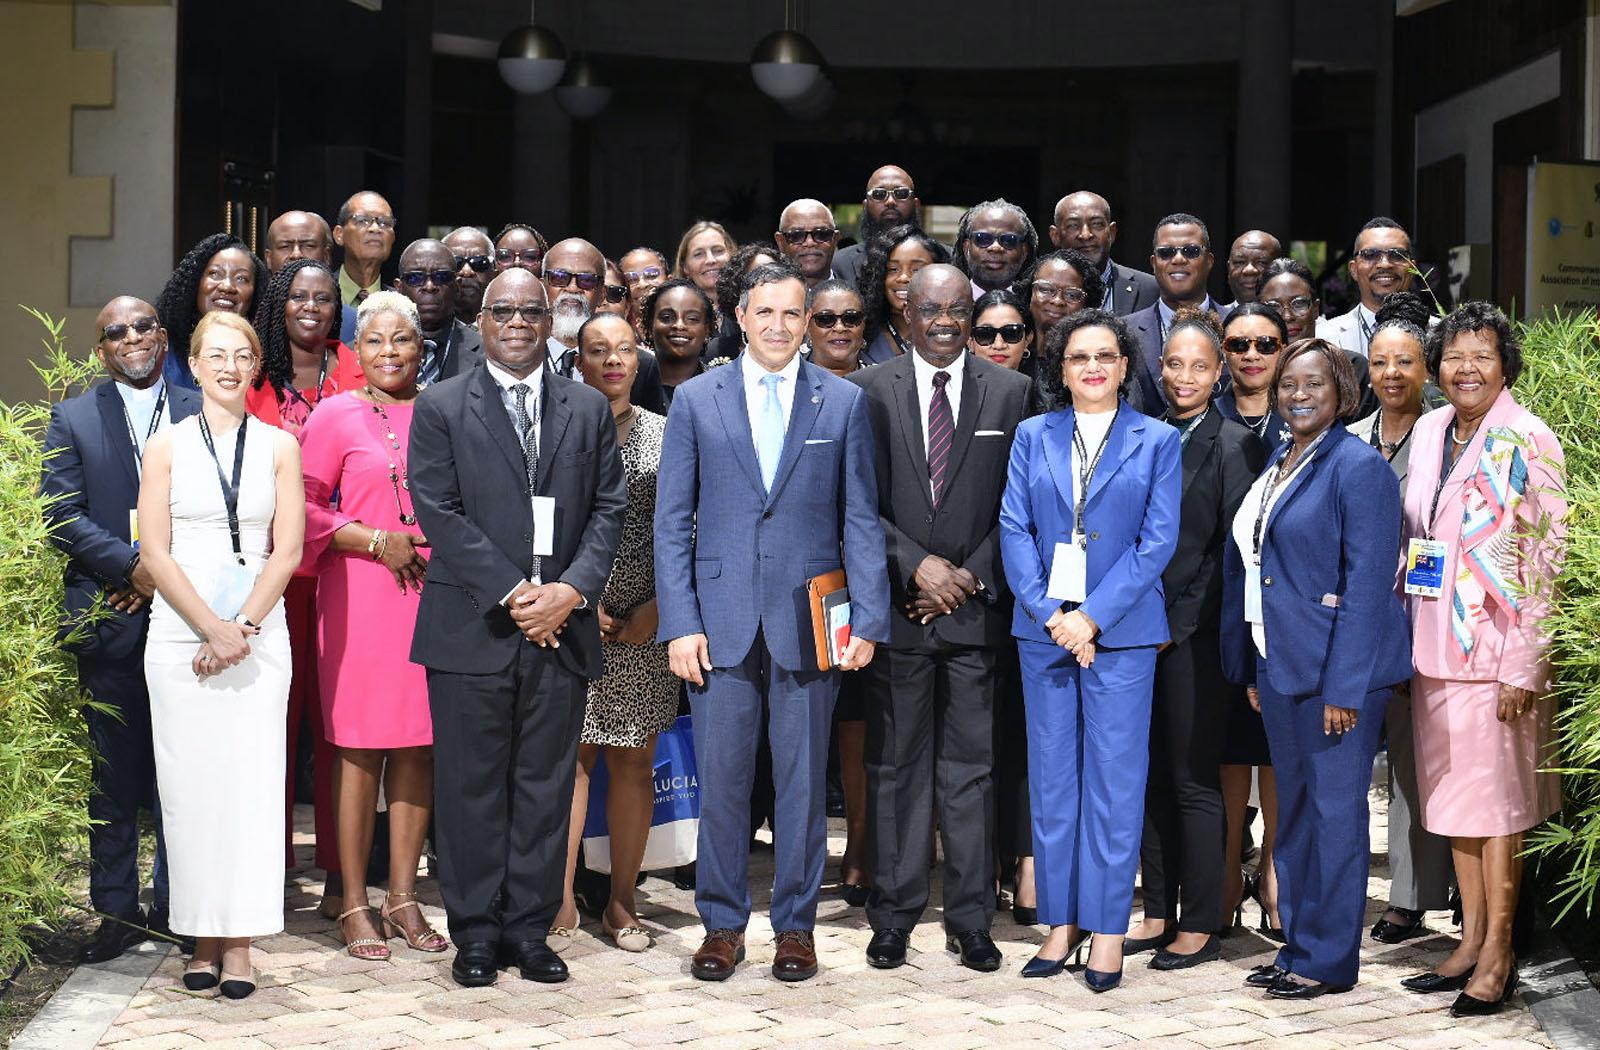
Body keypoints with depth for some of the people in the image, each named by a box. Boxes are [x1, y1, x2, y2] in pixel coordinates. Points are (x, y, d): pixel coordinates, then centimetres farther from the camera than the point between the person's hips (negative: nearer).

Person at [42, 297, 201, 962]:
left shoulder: (201, 414, 9)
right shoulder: (71, 420, 7)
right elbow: (62, 517, -2)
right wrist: (133, 568, -13)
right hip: (111, 624, 0)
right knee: (114, 774, 4)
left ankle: (174, 902, 16)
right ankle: (117, 909, 11)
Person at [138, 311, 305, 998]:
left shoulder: (279, 446, 8)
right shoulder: (167, 445, 6)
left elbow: (287, 550, 3)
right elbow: (154, 551, 0)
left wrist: (242, 628, -9)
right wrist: (212, 628, -10)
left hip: (257, 632, 0)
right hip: (179, 630, 0)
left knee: (251, 781, -3)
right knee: (189, 782, -1)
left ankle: (239, 945, 1)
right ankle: (202, 939, 6)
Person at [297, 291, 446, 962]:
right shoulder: (337, 416, 0)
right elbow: (302, 508, -2)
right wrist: (377, 541, -11)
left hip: (433, 595, 3)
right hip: (359, 597, -3)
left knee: (419, 746, 6)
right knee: (360, 748, -1)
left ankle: (402, 898, 15)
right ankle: (355, 904, 7)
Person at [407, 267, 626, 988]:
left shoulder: (589, 409, 12)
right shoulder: (440, 408, 3)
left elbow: (608, 509, 7)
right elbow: (437, 512, -5)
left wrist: (572, 589, -9)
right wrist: (512, 593, -13)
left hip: (560, 628, 2)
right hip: (472, 628, -2)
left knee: (547, 786, 6)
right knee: (471, 785, 2)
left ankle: (529, 929, 15)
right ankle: (475, 933, 12)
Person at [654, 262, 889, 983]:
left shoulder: (843, 402, 6)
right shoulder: (695, 399, 6)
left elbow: (861, 519, 5)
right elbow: (672, 521, 5)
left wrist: (867, 620, -4)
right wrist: (679, 623, -4)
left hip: (810, 623, 0)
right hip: (721, 621, 0)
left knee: (803, 781, 6)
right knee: (720, 781, 3)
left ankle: (795, 925, 17)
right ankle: (722, 924, 16)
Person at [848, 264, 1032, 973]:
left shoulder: (1010, 393, 6)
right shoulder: (870, 392, 4)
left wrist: (971, 578, -6)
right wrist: (917, 565, -10)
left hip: (977, 607, 0)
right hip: (898, 607, 0)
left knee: (971, 767, 4)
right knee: (895, 767, 5)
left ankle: (970, 920, 12)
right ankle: (894, 916, 13)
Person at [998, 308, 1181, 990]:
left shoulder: (1156, 441, 3)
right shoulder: (1033, 436, 9)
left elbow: (1158, 540, -4)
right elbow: (1015, 530, 3)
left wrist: (1093, 616, -12)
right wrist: (1049, 613, -11)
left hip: (1120, 630, -2)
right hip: (1043, 626, 2)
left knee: (1114, 778, -1)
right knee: (1051, 775, 6)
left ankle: (1108, 927, 6)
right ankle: (1061, 919, 14)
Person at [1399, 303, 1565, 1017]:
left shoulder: (1527, 443, -10)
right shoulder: (1428, 432, 9)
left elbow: (1547, 561, -12)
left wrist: (1523, 665, -17)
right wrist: (1403, 639, 10)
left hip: (1496, 648, -6)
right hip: (1435, 645, 6)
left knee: (1498, 797, -1)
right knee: (1452, 793, 10)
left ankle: (1498, 955, 6)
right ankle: (1470, 939, 20)